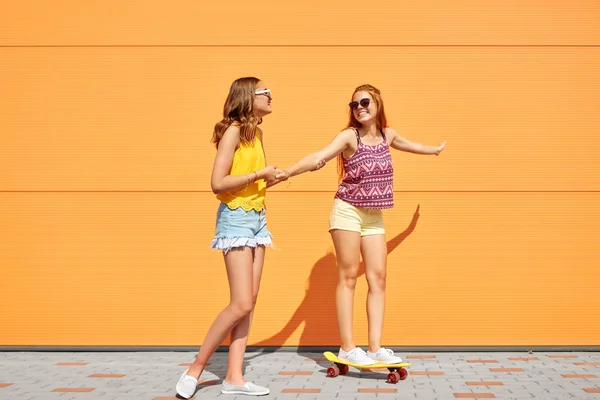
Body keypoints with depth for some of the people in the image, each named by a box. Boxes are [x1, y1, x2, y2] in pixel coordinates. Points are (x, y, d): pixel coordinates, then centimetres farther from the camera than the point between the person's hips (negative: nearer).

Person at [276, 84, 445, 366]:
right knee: (348, 277, -4)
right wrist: (288, 172, -41)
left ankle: (375, 347, 4)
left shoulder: (388, 134, 8)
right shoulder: (350, 136, -10)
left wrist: (434, 150, 50)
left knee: (378, 278, 1)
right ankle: (347, 348, -1)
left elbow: (409, 145, 32)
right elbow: (318, 157, -24)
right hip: (348, 212, -6)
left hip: (374, 216, 6)